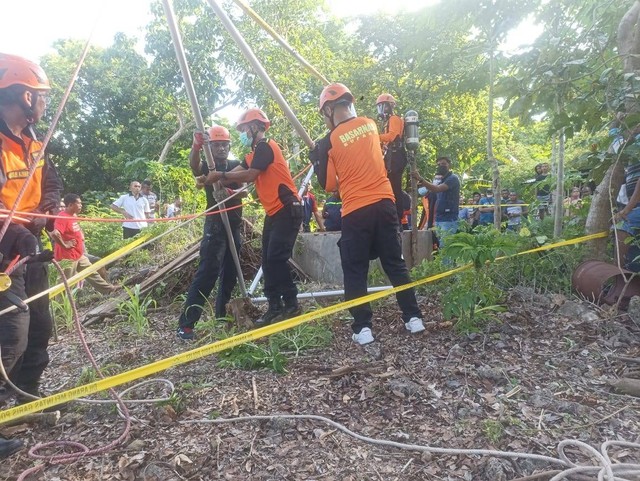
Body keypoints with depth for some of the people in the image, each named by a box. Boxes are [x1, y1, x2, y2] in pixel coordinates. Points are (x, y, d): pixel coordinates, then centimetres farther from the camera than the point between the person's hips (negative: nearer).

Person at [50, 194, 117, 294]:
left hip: (79, 255, 10)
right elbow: (54, 233, -37)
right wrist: (64, 245, -25)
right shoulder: (62, 217, -22)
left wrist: (81, 236, 14)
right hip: (67, 257, -10)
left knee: (91, 273, 17)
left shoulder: (73, 215, 9)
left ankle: (108, 289, 27)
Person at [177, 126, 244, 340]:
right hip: (215, 226, -5)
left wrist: (231, 192, -23)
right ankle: (185, 324, -12)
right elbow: (194, 164, -24)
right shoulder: (206, 166, 0)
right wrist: (196, 146, -45)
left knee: (230, 274, 10)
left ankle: (222, 316, 24)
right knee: (207, 273, -14)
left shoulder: (236, 165, 12)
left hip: (235, 226, 5)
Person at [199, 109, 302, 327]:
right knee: (268, 260, 6)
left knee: (276, 258, -14)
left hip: (287, 209, -10)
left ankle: (291, 304, -2)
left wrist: (220, 176, -12)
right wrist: (210, 179, -6)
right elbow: (235, 173, 9)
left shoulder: (265, 146, -10)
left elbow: (249, 176, -20)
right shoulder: (255, 153, 20)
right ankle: (275, 307, 10)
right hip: (273, 212, 10)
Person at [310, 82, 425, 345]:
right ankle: (413, 318, 18)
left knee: (355, 272, 7)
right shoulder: (370, 124, 8)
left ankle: (362, 328, 5)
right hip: (384, 204, 4)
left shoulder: (328, 142, -6)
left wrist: (317, 158, 14)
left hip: (355, 212, -4)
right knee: (395, 264, 14)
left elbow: (329, 185, -1)